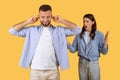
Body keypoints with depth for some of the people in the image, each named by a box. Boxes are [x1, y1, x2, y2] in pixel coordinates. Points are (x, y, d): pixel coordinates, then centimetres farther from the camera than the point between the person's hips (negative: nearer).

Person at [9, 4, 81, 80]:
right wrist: (28, 22, 0)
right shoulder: (32, 30, 6)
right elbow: (13, 31, 6)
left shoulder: (58, 30, 6)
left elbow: (77, 30, 2)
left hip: (53, 71, 0)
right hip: (36, 71, 0)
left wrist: (62, 21, 0)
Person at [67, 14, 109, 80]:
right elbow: (73, 49, 2)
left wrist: (105, 41, -22)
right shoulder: (79, 34, 0)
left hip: (93, 64, -2)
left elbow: (104, 52, -7)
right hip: (82, 63, 2)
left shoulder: (99, 35, -6)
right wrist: (67, 42, -13)